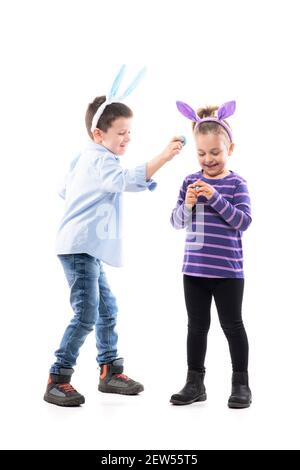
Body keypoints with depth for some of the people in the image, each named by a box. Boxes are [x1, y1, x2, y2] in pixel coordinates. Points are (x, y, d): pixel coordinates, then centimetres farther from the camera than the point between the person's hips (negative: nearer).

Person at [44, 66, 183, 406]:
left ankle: (110, 372, 25)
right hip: (80, 247, -11)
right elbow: (127, 180, -32)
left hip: (87, 250, 11)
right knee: (86, 315, -12)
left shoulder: (86, 158, 18)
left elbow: (64, 190, 29)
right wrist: (162, 157, -37)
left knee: (107, 309, 16)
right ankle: (57, 382, -4)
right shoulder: (99, 161, -13)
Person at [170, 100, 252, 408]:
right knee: (196, 325, 12)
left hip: (227, 270, -4)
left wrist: (215, 198, -22)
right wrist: (187, 205, -14)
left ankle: (240, 383, 18)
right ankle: (194, 383, 23)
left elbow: (243, 221, -15)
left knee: (232, 325, 6)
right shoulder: (191, 182, 4)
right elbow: (177, 222, 6)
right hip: (194, 268, 4)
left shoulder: (236, 183, -6)